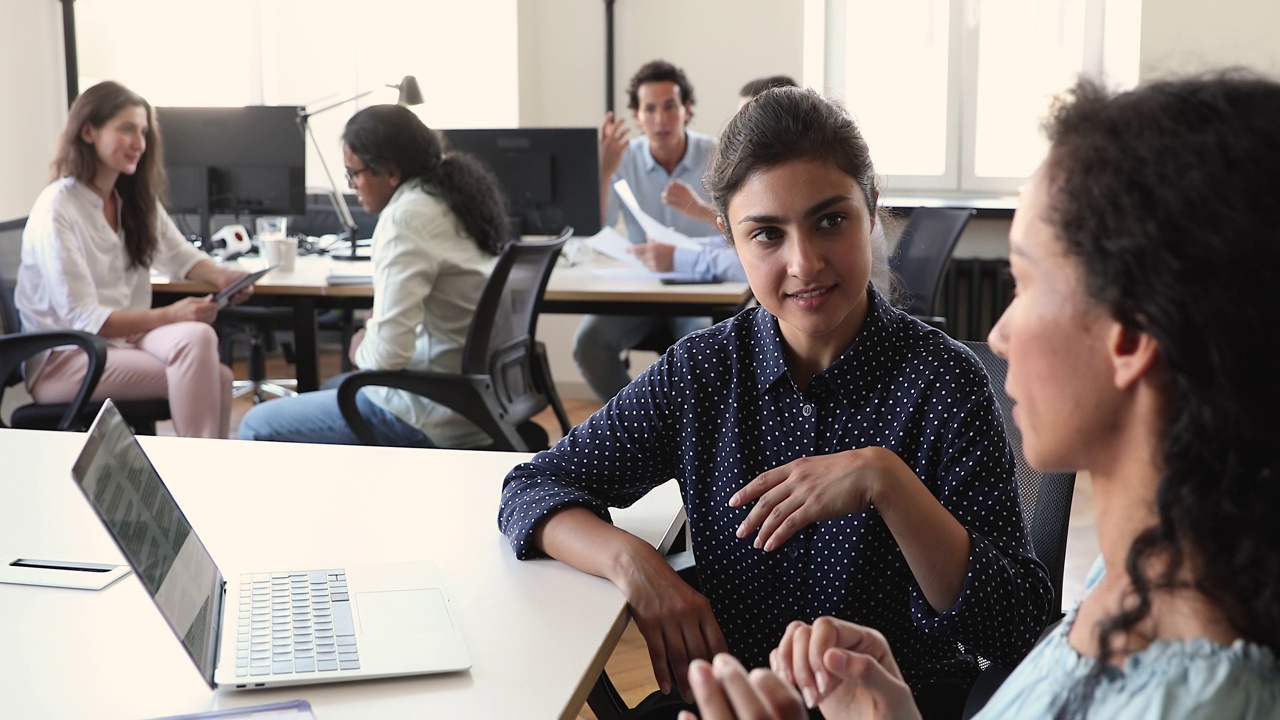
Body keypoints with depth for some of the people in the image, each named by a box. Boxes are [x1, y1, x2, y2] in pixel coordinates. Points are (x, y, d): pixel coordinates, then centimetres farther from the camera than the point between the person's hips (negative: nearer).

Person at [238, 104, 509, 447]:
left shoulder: (405, 219, -21)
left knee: (258, 427, -1)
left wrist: (362, 350, -5)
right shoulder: (452, 196, 8)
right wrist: (377, 328, 12)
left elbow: (387, 354, -26)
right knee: (331, 390, 34)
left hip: (437, 411, -10)